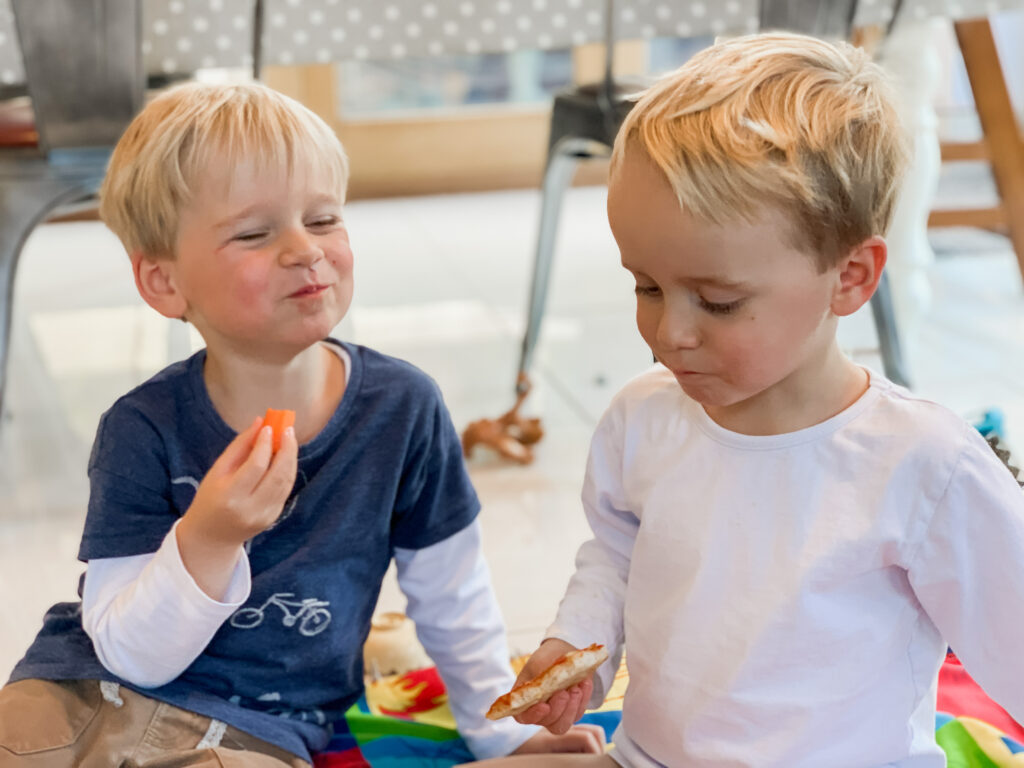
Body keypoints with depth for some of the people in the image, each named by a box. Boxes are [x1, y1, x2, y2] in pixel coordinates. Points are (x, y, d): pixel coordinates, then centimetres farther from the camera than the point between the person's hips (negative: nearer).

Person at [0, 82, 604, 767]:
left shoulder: (402, 407, -6)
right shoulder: (144, 430, -11)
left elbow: (453, 600, 8)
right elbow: (132, 656, -12)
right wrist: (205, 542, -27)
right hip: (93, 697, 0)